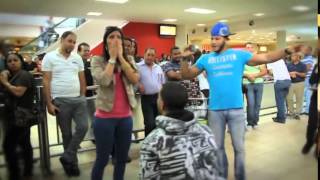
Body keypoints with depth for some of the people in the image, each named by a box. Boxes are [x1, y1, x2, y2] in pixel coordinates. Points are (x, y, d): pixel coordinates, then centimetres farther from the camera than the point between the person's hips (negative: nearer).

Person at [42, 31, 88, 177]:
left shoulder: (77, 58, 9)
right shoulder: (50, 57, -2)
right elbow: (46, 81, -5)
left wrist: (83, 97, 7)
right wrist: (49, 103, -9)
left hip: (78, 99, 4)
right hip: (60, 101, -3)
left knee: (83, 127, -4)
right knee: (66, 133, 6)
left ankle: (67, 158, 13)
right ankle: (72, 162, 23)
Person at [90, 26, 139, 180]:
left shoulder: (129, 60, 7)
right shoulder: (97, 60, -4)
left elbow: (135, 79, -11)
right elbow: (104, 81, -22)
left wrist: (120, 57, -10)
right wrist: (112, 58, -13)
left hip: (125, 117, 4)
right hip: (105, 117, -4)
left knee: (122, 158, 16)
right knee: (102, 160, 8)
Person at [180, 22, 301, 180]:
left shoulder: (239, 54, 0)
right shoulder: (206, 59, 4)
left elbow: (266, 58, -2)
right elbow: (187, 75, 3)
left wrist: (287, 51, -14)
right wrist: (185, 59, -13)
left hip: (236, 108, -1)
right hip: (215, 110, 2)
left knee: (239, 146, 11)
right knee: (217, 146, 15)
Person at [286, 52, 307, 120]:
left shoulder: (303, 65, 0)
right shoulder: (288, 65, 6)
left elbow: (304, 74, -6)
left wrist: (296, 73, -16)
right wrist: (290, 74, -16)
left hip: (300, 83, -2)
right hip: (290, 83, 2)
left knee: (299, 99, 2)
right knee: (289, 98, 1)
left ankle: (297, 113, 11)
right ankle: (291, 112, 16)